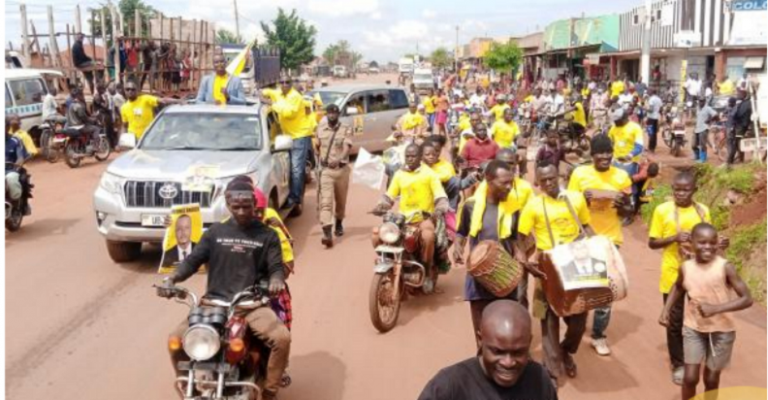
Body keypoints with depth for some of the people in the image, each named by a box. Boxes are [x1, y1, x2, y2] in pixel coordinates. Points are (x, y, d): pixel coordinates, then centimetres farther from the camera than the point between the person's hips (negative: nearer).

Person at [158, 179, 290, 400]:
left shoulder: (267, 235, 7)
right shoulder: (215, 232, 12)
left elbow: (276, 266, 0)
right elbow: (193, 260, 6)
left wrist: (276, 281, -25)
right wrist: (171, 279, -14)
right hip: (214, 301, 2)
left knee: (282, 337, -27)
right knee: (176, 339, -16)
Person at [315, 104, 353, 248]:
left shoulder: (346, 129, -3)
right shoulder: (320, 129, 6)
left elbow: (347, 148, -19)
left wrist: (339, 159, -37)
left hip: (342, 168, 0)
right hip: (325, 169, 0)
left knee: (340, 199, 14)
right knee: (326, 200, -13)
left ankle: (339, 223, 40)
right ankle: (327, 233, -23)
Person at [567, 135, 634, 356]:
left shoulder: (622, 176, -1)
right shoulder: (579, 173, -4)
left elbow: (630, 212, 6)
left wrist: (622, 206, -17)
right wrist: (584, 199, -21)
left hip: (610, 239, 1)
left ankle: (598, 335, 17)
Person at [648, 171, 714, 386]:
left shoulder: (703, 210, 0)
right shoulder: (662, 210, -8)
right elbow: (652, 243, -6)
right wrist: (675, 238, -21)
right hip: (673, 275, -2)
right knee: (674, 321, 6)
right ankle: (678, 364, 21)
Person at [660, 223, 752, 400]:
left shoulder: (725, 267, -17)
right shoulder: (686, 267, -6)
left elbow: (747, 299, -18)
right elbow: (678, 287, 16)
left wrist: (716, 308, -30)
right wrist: (666, 310, 6)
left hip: (721, 330, -2)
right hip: (693, 328, 2)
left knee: (711, 379, 10)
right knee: (690, 377, -1)